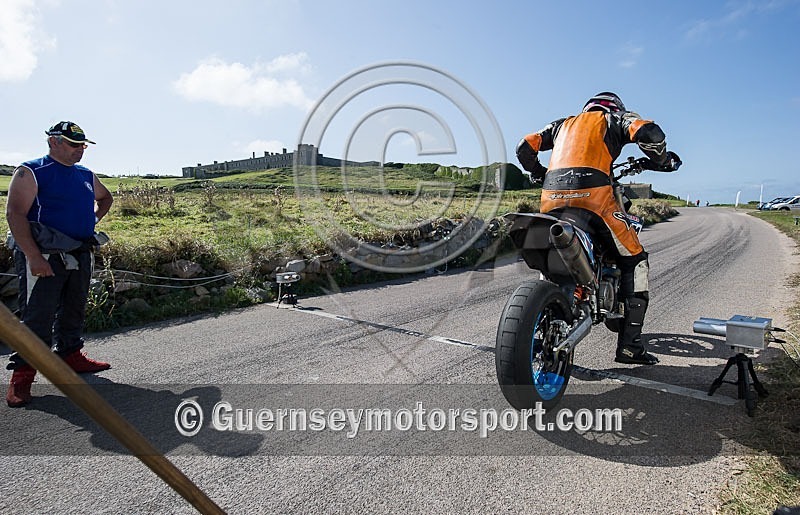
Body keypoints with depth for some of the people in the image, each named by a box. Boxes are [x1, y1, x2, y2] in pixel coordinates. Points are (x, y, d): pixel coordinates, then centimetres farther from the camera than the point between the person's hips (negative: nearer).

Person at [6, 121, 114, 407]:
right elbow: (15, 214, -15)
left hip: (80, 254, 7)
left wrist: (94, 217, 13)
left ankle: (70, 355, 29)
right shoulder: (31, 172, -7)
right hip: (44, 256, -7)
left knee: (74, 311, 15)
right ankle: (22, 375, 6)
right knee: (37, 316, -5)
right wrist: (34, 256, -23)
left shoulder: (86, 175, 14)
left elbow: (105, 197, 34)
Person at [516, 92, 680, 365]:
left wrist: (541, 175, 43)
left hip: (551, 199, 4)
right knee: (635, 261, 11)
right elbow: (648, 132, 1)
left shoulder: (563, 123, 34)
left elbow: (524, 147, 28)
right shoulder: (617, 119, 22)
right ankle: (629, 345, 7)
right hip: (594, 195, -4)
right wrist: (663, 161, 18)